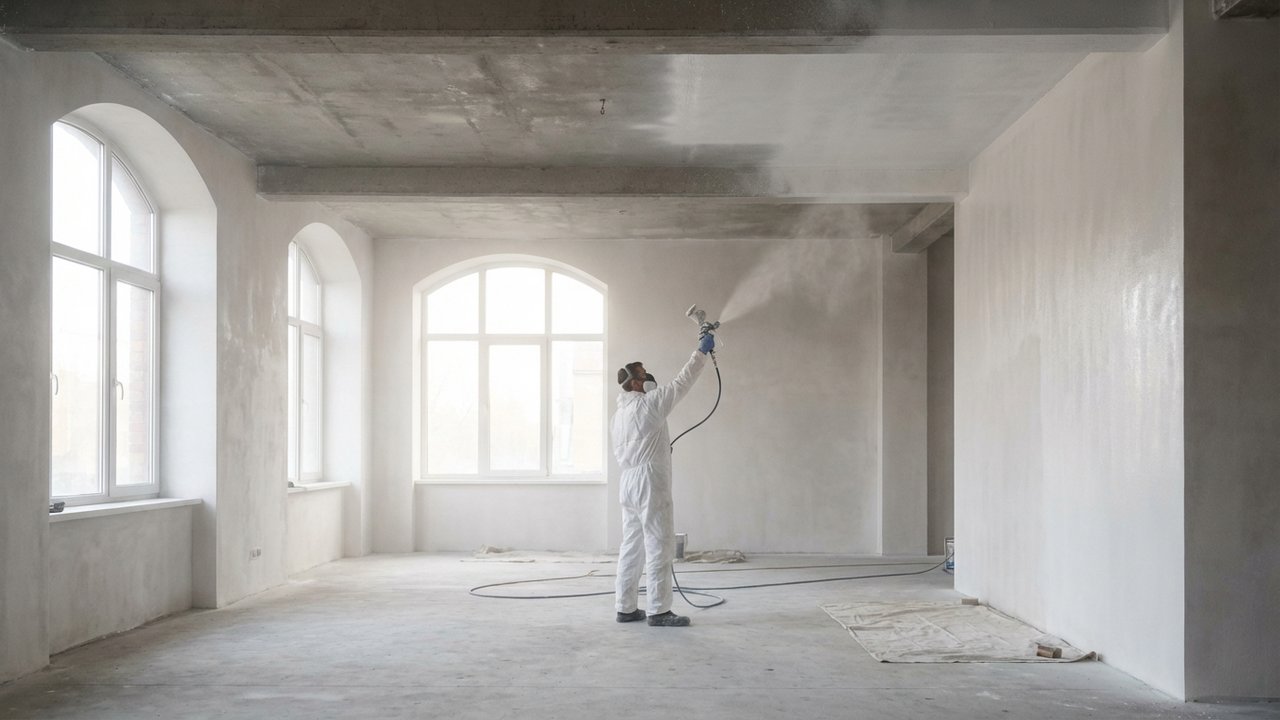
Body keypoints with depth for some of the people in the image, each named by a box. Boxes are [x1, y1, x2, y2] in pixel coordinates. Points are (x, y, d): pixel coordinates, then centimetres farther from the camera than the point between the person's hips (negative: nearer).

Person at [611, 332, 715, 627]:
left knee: (632, 547, 11)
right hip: (650, 482, -9)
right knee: (659, 547, -6)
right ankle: (658, 611, -6)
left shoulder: (621, 411, 16)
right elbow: (681, 383, -11)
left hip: (628, 482, 9)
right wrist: (701, 352, -4)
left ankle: (626, 608, 13)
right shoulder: (647, 404, -11)